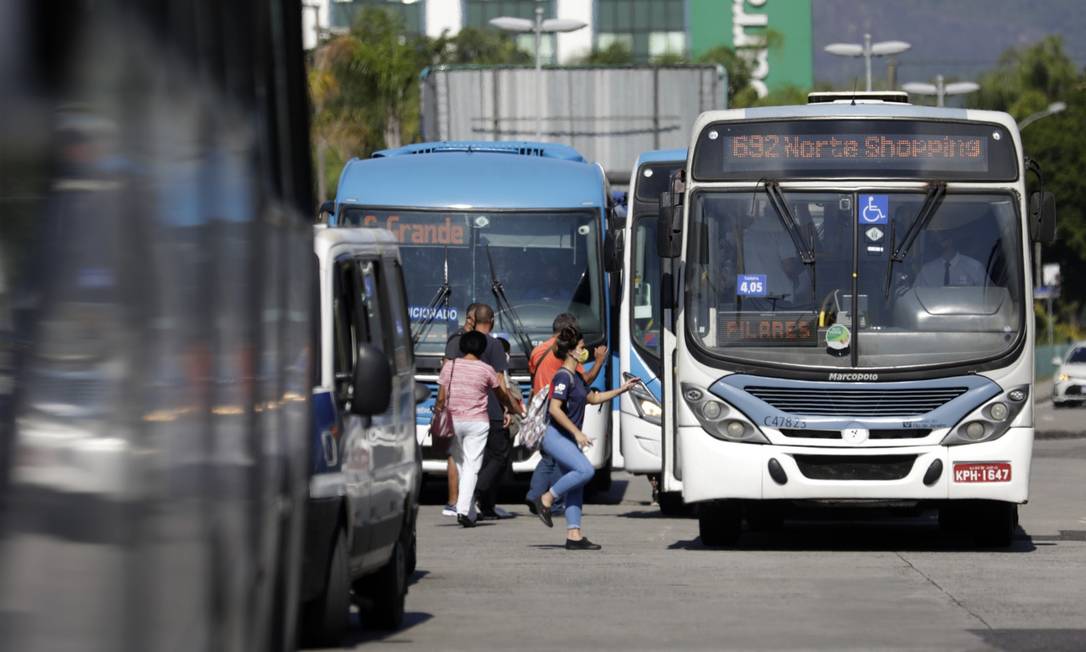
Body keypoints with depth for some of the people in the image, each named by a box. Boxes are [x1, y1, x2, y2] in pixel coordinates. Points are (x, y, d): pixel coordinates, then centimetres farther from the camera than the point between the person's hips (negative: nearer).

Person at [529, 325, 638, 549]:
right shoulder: (563, 376, -14)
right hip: (556, 436, -10)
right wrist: (577, 432, -22)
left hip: (568, 438, 10)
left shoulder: (576, 377, 16)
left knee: (576, 487, 5)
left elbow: (593, 398, 31)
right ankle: (546, 499, -11)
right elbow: (554, 408, -22)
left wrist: (621, 390, 26)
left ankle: (574, 535, 3)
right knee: (586, 470, -24)